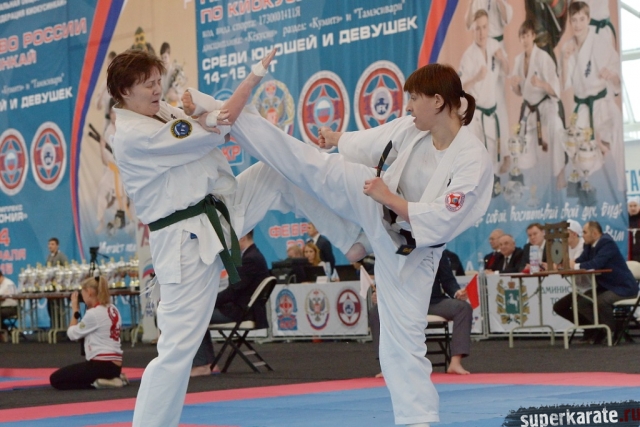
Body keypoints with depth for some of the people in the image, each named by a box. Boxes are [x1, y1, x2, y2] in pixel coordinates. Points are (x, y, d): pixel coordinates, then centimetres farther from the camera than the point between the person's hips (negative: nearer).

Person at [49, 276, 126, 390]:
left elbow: (72, 334, -3)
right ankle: (111, 378, 11)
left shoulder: (93, 313, -14)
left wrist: (75, 310, 6)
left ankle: (97, 383, -12)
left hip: (101, 365, -9)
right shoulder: (113, 310, 10)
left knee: (55, 379, -5)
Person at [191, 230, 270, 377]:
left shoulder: (251, 259, -18)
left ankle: (202, 364, -8)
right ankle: (209, 364, 11)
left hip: (242, 312, -11)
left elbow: (234, 290, -21)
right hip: (242, 308, 11)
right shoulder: (252, 255, 14)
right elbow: (235, 289, 16)